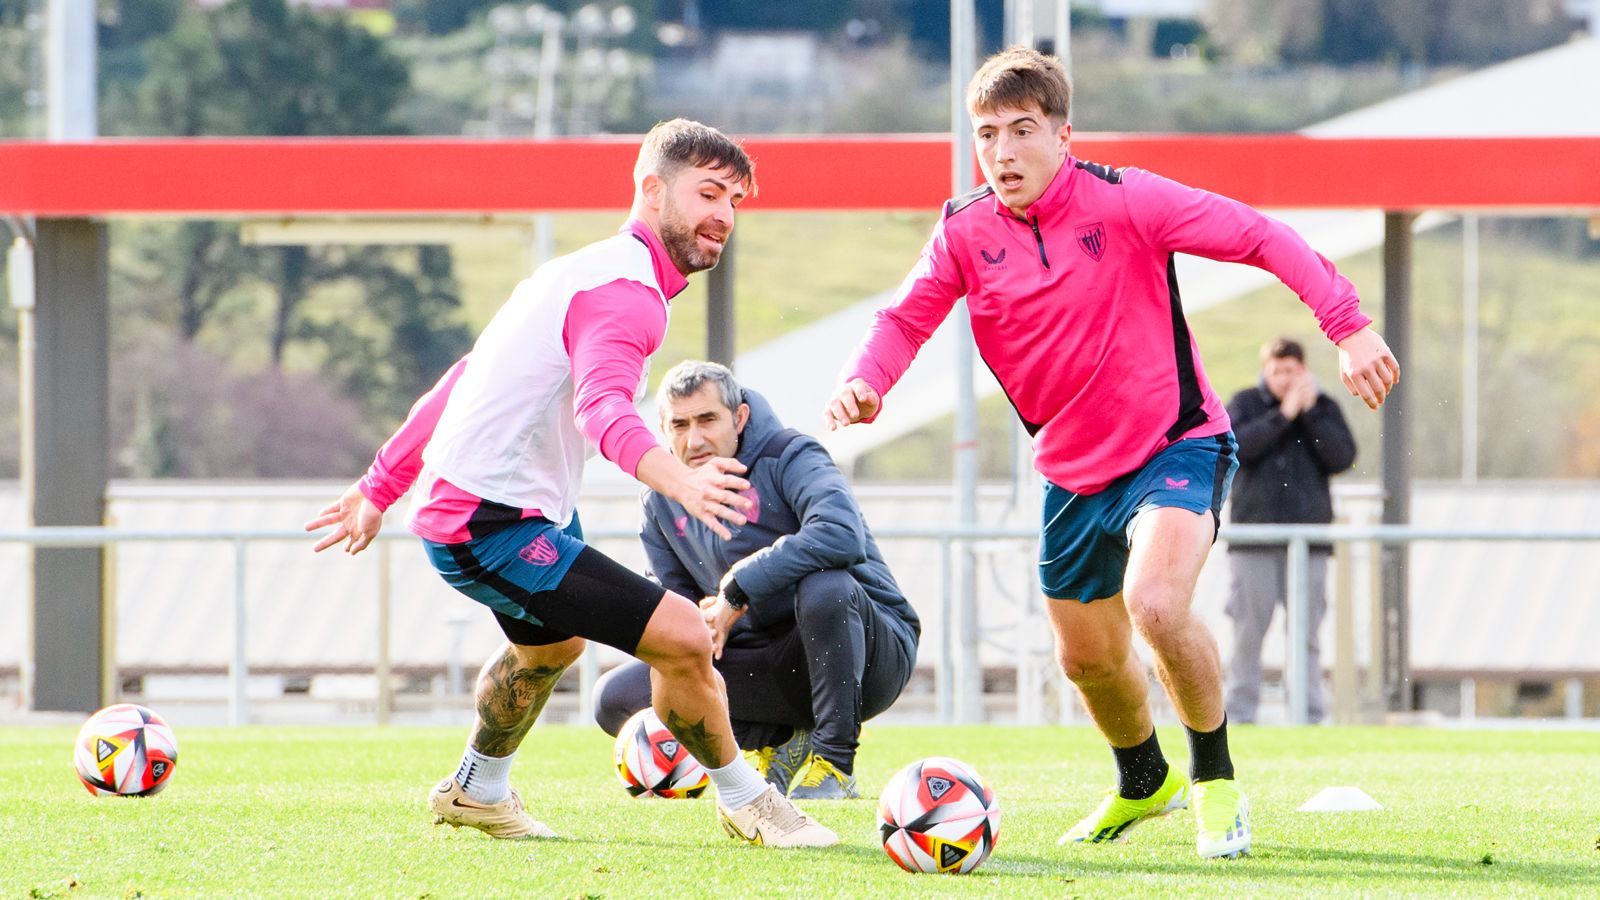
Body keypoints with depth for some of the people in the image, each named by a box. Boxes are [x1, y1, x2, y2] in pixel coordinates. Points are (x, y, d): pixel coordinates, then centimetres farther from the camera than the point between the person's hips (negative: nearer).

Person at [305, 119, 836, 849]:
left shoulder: (582, 271, 16)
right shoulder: (627, 288, -18)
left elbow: (467, 380, 24)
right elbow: (603, 404, -38)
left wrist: (382, 488, 30)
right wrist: (677, 480, -55)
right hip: (494, 527, -11)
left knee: (552, 645, 38)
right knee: (683, 637, -17)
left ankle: (477, 791, 59)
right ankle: (743, 799, 4)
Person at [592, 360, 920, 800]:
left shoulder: (788, 458, -14)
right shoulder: (661, 503, 5)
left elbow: (843, 535, -35)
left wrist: (738, 591, -30)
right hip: (767, 670, 5)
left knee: (824, 587, -40)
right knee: (615, 697, -8)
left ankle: (835, 764, -23)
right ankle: (778, 747, -3)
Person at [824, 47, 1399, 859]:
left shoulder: (1123, 200, -17)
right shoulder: (964, 232, -6)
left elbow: (1259, 238, -16)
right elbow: (906, 319, -4)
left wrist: (1347, 326, -22)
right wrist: (863, 381, -26)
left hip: (1175, 443, -5)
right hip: (1072, 472, 5)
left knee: (1155, 604, -30)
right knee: (1086, 656, 16)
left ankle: (1216, 782, -6)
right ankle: (1144, 783, 48)